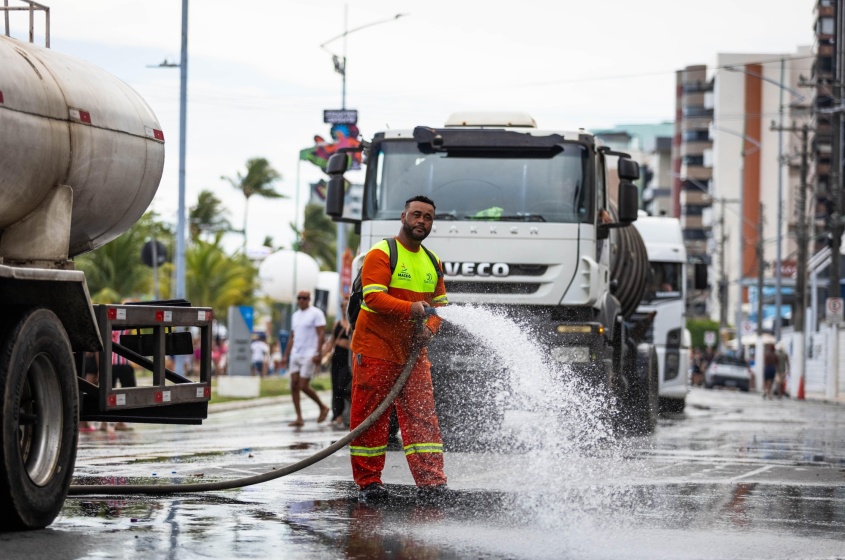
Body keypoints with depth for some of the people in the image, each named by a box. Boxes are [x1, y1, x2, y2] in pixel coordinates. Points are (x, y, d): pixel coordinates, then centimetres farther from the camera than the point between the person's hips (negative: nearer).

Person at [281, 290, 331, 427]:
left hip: (309, 355, -7)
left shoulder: (316, 313, -4)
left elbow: (320, 334, -10)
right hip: (295, 354, 7)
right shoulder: (295, 315, 18)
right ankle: (299, 418, -1)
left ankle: (323, 407, 11)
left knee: (303, 386, -10)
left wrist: (318, 353, -19)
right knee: (294, 386, -3)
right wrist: (286, 356, 17)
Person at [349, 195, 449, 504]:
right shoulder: (382, 254, -6)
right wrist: (411, 308, -30)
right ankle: (368, 482, 4)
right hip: (375, 348, -5)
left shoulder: (433, 263, 16)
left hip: (413, 351, 6)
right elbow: (374, 297, -17)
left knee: (422, 414, -2)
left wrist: (428, 329, -6)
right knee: (369, 417, -2)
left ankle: (431, 481, -5)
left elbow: (440, 305, 16)